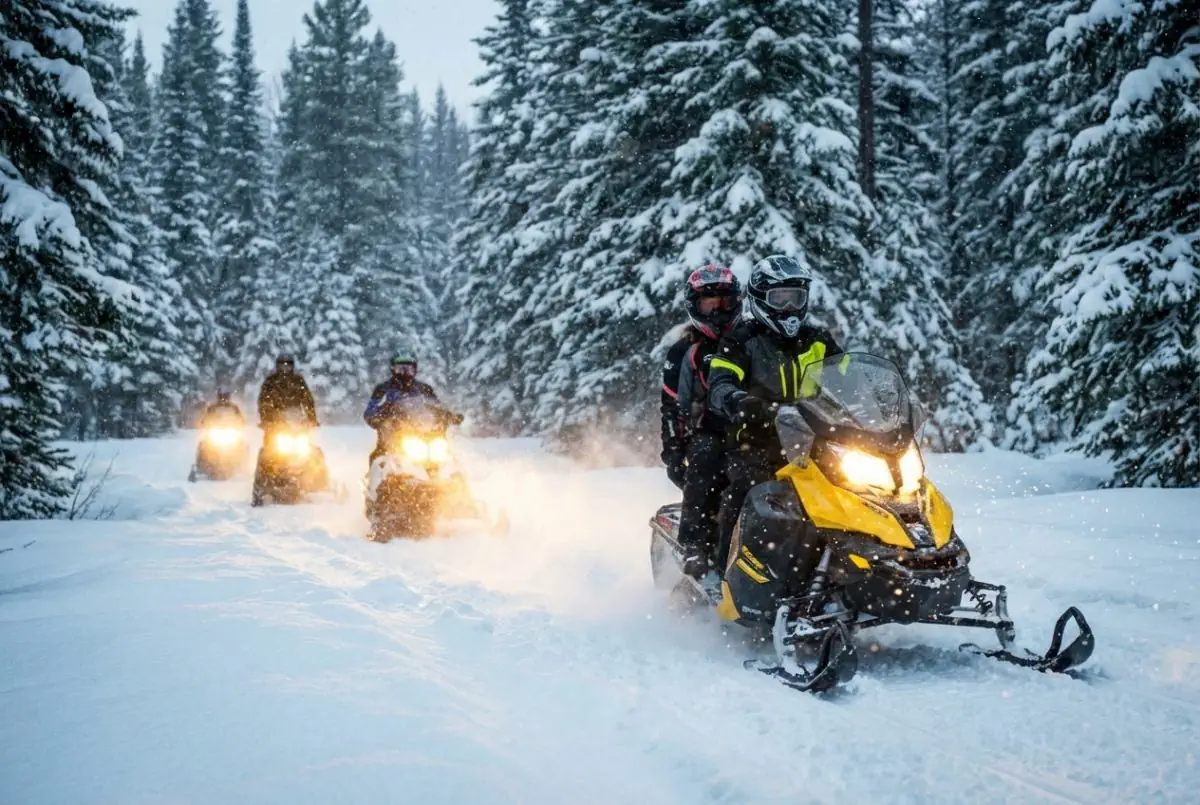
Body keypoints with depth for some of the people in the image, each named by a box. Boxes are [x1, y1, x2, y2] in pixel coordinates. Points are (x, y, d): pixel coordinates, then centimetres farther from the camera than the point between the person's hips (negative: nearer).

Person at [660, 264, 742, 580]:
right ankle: (694, 548, -34)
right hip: (706, 433, -3)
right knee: (705, 464, -33)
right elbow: (671, 406, 6)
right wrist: (672, 452, -3)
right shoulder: (685, 352, 10)